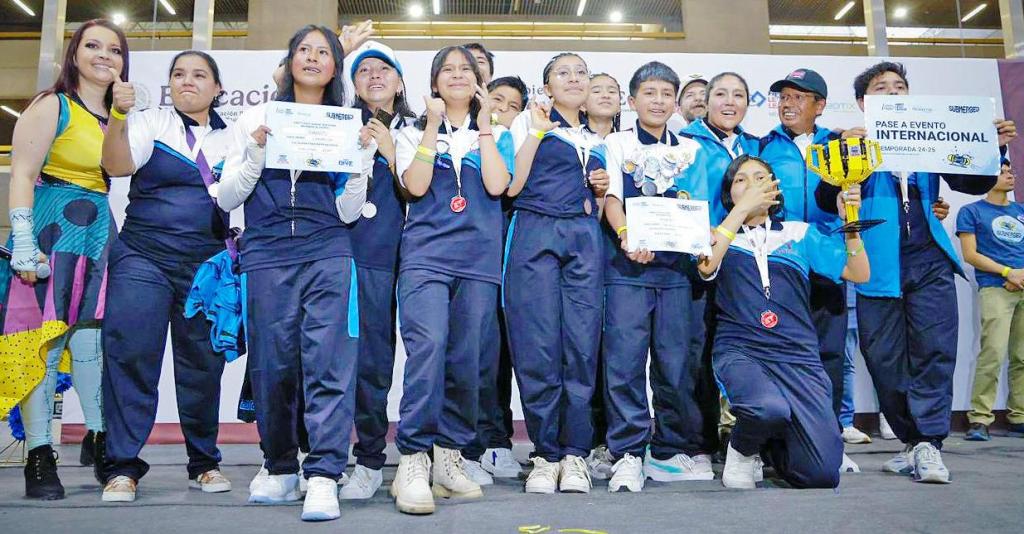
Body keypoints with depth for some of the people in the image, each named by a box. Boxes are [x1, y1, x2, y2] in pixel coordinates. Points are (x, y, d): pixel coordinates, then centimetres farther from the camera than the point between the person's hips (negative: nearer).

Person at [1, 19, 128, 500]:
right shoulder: (53, 106, -3)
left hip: (99, 230, 5)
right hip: (51, 228, -5)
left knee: (91, 335, 3)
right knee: (42, 338, -4)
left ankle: (97, 436, 15)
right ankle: (39, 456, 3)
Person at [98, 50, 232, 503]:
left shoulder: (230, 137, 13)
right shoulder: (151, 122, 5)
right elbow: (117, 165, -10)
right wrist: (118, 116, -23)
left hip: (208, 264, 2)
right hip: (144, 258, -2)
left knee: (202, 364, 6)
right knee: (131, 356, -8)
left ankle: (204, 462, 18)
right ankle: (123, 466, 3)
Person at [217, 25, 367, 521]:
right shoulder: (255, 120, 13)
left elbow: (347, 212, 7)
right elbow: (226, 199, 8)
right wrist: (257, 153, -6)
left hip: (327, 252, 0)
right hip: (266, 252, 1)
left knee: (328, 359, -11)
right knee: (271, 362, 2)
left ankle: (323, 476, -11)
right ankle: (280, 470, 18)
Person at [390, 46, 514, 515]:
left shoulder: (496, 135, 17)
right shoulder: (415, 132, 14)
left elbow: (497, 185, -3)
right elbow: (415, 186, -4)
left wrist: (483, 125, 0)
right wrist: (433, 126, -4)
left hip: (479, 259, 2)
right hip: (426, 254, -2)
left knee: (466, 359, 1)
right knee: (427, 346, -21)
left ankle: (449, 458, 14)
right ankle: (412, 461, -16)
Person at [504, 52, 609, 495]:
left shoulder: (597, 140, 23)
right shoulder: (529, 121, 10)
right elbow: (511, 186, -3)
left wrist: (602, 189, 9)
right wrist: (538, 131, -7)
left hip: (584, 238, 4)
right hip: (536, 233, -4)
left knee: (582, 343, -3)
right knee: (538, 346, -7)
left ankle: (575, 452, 7)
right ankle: (546, 454, 5)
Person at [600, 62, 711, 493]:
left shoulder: (689, 149, 19)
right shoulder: (616, 144, 11)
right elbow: (611, 198, -1)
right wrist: (627, 238, -19)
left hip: (675, 261, 3)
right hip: (626, 260, -2)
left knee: (677, 358, 1)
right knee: (625, 356, -8)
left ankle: (671, 450, 13)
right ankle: (627, 454, -1)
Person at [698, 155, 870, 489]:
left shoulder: (801, 233, 20)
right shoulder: (721, 235, 14)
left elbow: (859, 274, 15)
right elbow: (706, 266, -9)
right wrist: (743, 208, -4)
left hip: (798, 357, 3)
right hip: (740, 351, -2)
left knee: (822, 474, -12)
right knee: (770, 408, -38)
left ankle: (770, 445, 22)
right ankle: (742, 450, -1)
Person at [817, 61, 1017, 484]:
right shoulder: (852, 140, 7)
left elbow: (971, 183, 13)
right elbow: (824, 200, -5)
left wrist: (993, 146, -4)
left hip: (928, 261, 2)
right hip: (877, 266, -2)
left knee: (934, 351, -6)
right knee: (885, 360, 3)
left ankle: (928, 444, -3)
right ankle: (913, 441, 16)